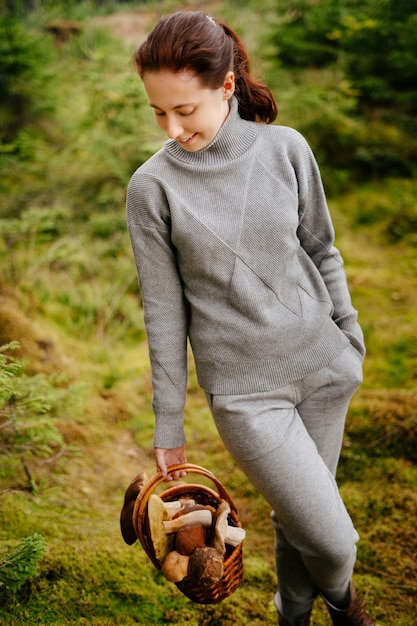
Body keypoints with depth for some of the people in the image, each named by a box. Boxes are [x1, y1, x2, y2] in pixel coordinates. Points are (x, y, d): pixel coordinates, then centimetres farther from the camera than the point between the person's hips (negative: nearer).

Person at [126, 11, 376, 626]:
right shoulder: (152, 188, -10)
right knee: (330, 539, -1)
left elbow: (321, 250, 8)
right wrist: (169, 427, 0)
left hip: (323, 366, 3)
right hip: (245, 390, -2)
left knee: (298, 515, 16)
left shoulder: (286, 148, -4)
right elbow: (164, 312, -5)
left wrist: (352, 338, 12)